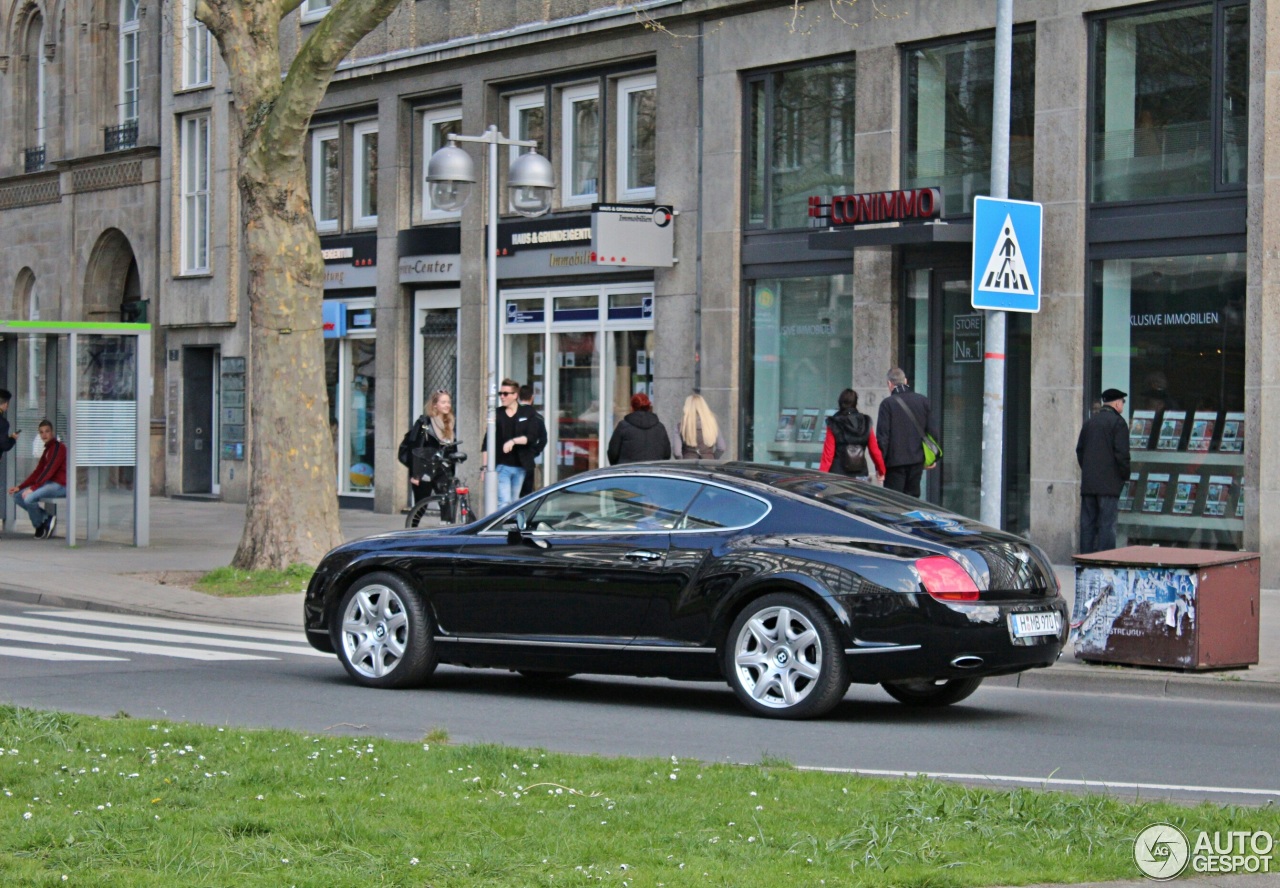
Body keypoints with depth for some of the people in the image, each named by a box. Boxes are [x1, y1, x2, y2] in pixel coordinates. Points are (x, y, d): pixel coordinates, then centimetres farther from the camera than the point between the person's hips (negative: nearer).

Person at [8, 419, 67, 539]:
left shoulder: (58, 447, -12)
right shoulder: (47, 450, 18)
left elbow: (49, 470, -20)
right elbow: (38, 472, 16)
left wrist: (33, 488, -25)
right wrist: (20, 487, 6)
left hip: (60, 485, -10)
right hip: (48, 483, 10)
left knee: (29, 498, -29)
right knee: (18, 496, 1)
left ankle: (39, 526, -4)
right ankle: (47, 518, 1)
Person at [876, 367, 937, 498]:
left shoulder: (887, 404, -9)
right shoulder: (923, 401, 6)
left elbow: (882, 435, -10)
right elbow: (932, 430, 9)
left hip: (895, 461, -5)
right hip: (917, 460, 5)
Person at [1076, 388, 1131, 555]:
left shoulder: (1089, 422, 15)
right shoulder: (1118, 422, -6)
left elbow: (1079, 450, 16)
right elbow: (1122, 453, -13)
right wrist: (1125, 476, -2)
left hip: (1088, 483, 6)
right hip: (1109, 483, -6)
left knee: (1087, 524, 7)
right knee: (1106, 525, -6)